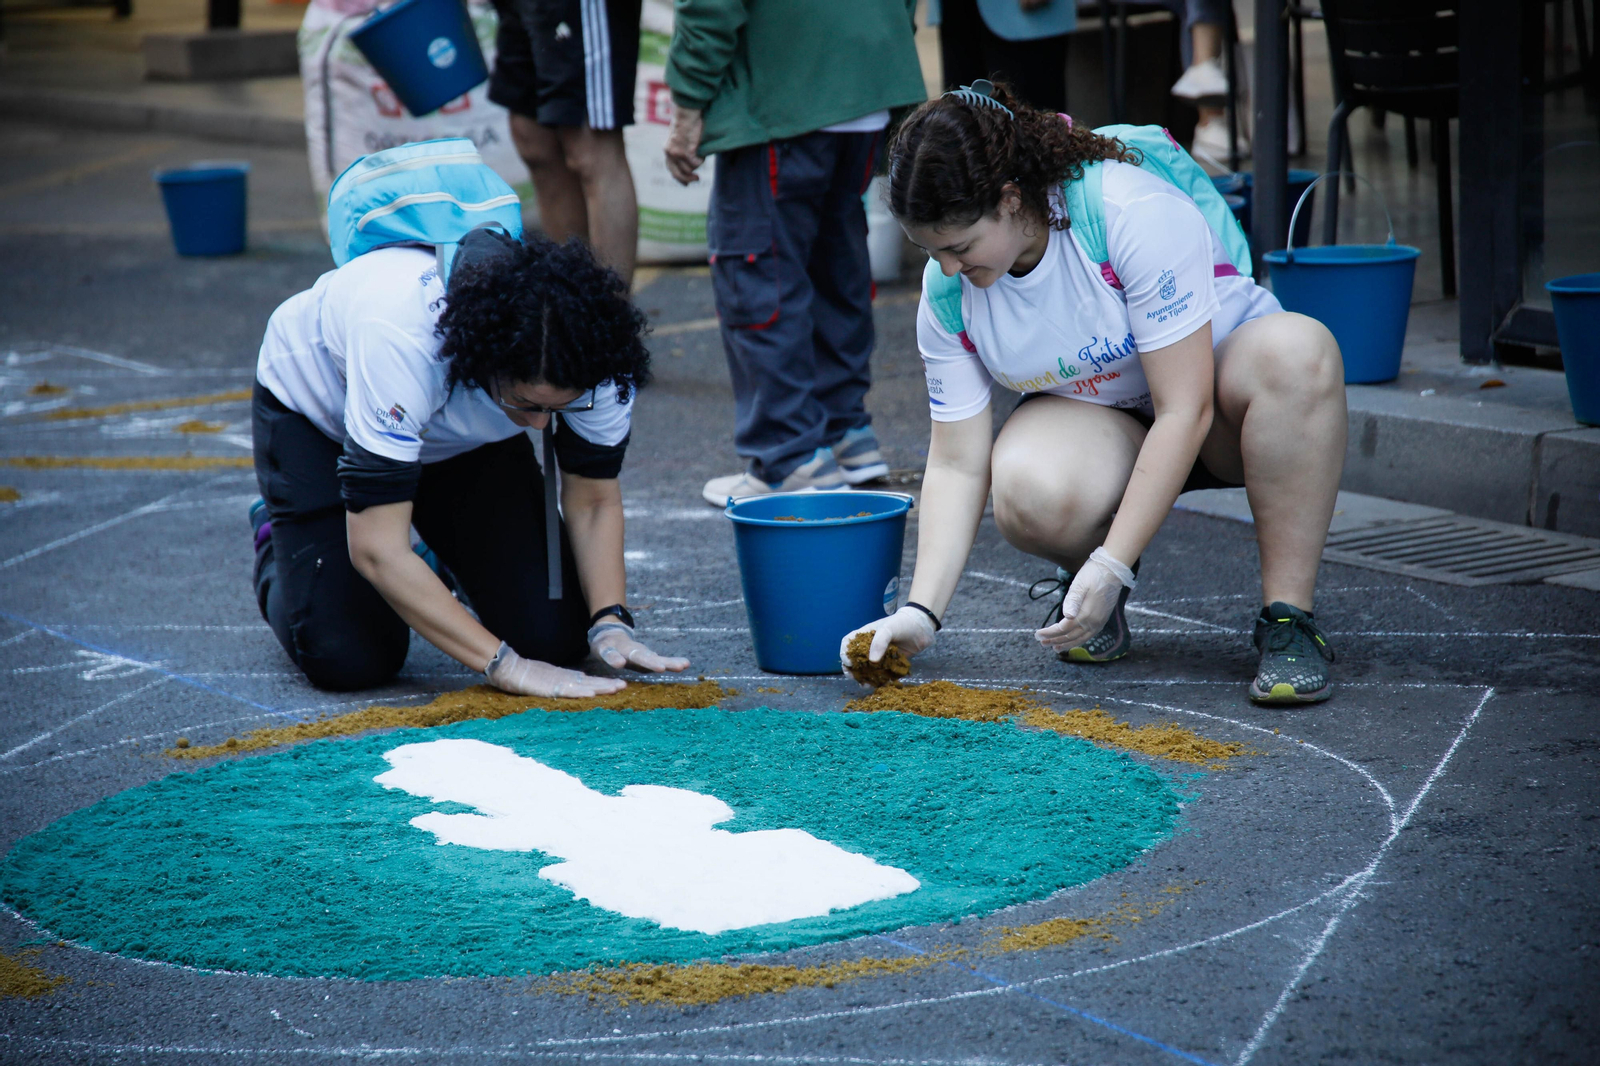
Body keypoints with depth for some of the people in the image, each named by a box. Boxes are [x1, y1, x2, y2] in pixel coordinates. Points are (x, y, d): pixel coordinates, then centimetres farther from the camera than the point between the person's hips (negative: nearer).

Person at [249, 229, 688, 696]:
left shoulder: (586, 348, -32)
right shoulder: (401, 341, -46)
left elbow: (593, 500, -14)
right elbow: (378, 551, -43)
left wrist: (611, 622, -30)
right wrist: (505, 663, -43)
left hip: (463, 436, 4)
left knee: (554, 635, -11)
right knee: (348, 658, -19)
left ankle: (451, 561, 22)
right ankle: (278, 539, 15)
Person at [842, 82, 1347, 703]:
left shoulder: (1137, 214, -31)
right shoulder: (947, 294, -14)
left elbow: (1184, 410, -29)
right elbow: (957, 464, -8)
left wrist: (1112, 567, -31)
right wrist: (921, 612, -19)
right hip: (1097, 421, 2)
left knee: (1298, 351, -39)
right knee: (1029, 492, -35)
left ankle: (1287, 617, -29)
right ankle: (1082, 576, 2)